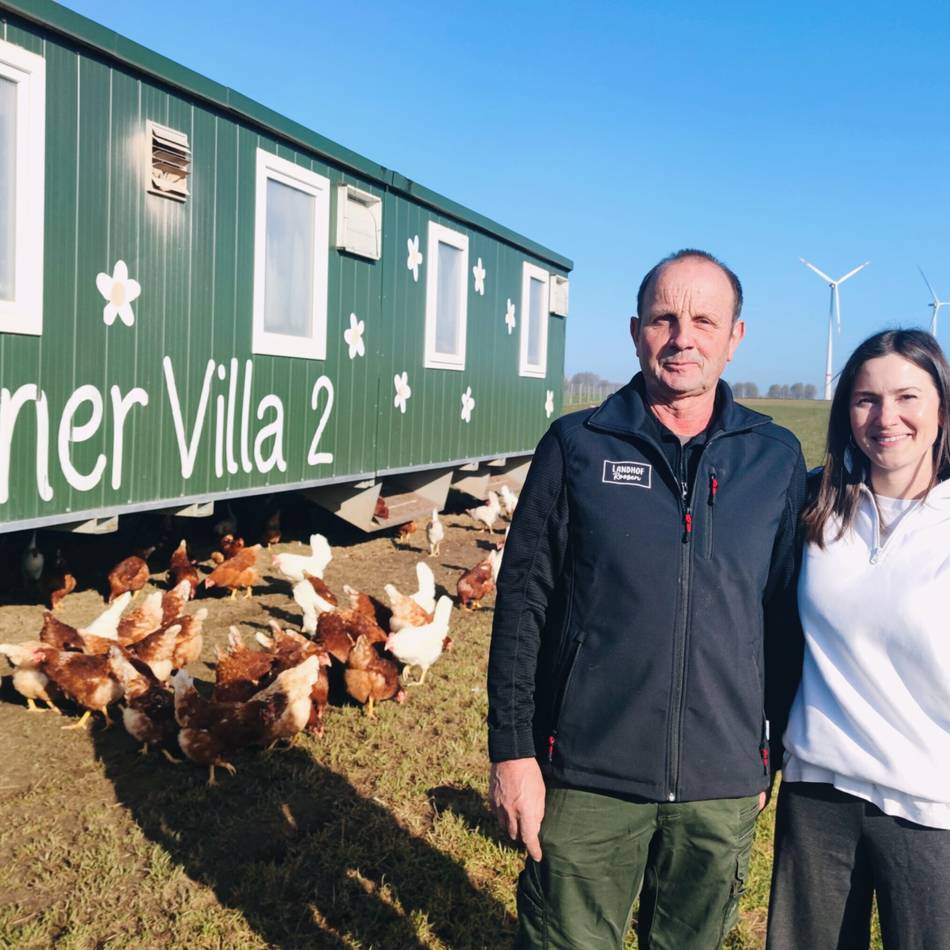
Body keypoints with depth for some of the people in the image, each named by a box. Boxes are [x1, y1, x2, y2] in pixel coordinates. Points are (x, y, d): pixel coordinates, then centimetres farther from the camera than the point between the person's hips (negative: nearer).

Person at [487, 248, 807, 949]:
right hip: (589, 777, -2)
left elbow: (787, 611, 8)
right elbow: (521, 603, -4)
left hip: (725, 784, 2)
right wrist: (512, 751, -7)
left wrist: (775, 752, 10)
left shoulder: (778, 459, 2)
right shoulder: (576, 446, -3)